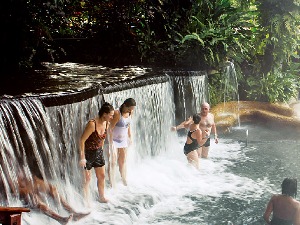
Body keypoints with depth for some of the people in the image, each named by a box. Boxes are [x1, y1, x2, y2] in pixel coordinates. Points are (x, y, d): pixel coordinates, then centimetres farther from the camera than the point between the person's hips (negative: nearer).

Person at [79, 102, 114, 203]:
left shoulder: (106, 124, -6)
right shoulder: (92, 124, -28)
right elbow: (82, 140, -23)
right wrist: (82, 158, -21)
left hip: (98, 152, 7)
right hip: (88, 152, -7)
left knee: (101, 176, 15)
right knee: (87, 178, 3)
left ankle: (101, 197, 33)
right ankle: (86, 201, 16)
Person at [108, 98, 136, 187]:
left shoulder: (130, 113, -4)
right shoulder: (117, 114, -25)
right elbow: (110, 129, -22)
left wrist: (129, 137, 17)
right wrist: (111, 143, -22)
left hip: (123, 140, 6)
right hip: (114, 140, -6)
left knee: (123, 162, 14)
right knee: (113, 163, -3)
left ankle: (125, 182, 24)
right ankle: (112, 185, 3)